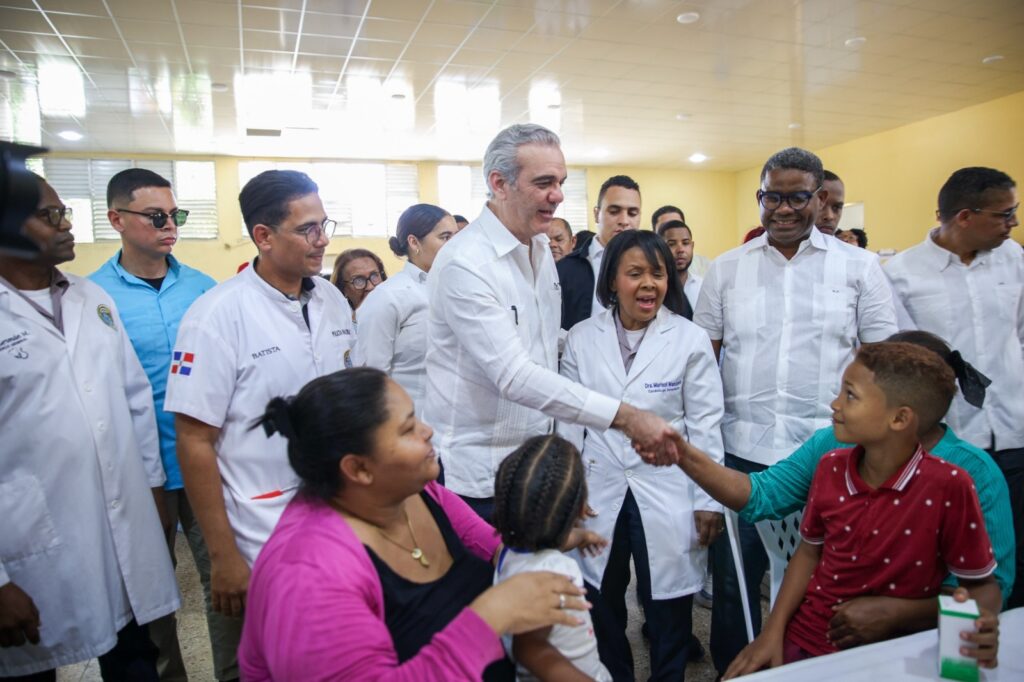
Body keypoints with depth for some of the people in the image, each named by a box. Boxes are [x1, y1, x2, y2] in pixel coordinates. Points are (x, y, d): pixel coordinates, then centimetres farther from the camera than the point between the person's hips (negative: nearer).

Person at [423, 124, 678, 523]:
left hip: (534, 463, 7)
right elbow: (514, 376, -27)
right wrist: (624, 416, -29)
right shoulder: (464, 264, -21)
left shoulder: (541, 247, 6)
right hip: (478, 477, -7)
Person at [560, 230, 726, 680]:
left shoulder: (691, 339, -6)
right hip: (599, 491, 2)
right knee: (601, 604, 18)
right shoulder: (582, 338, -2)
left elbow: (705, 425, -4)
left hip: (667, 494, -2)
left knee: (668, 609, 12)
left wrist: (709, 500, -3)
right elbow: (570, 420, 3)